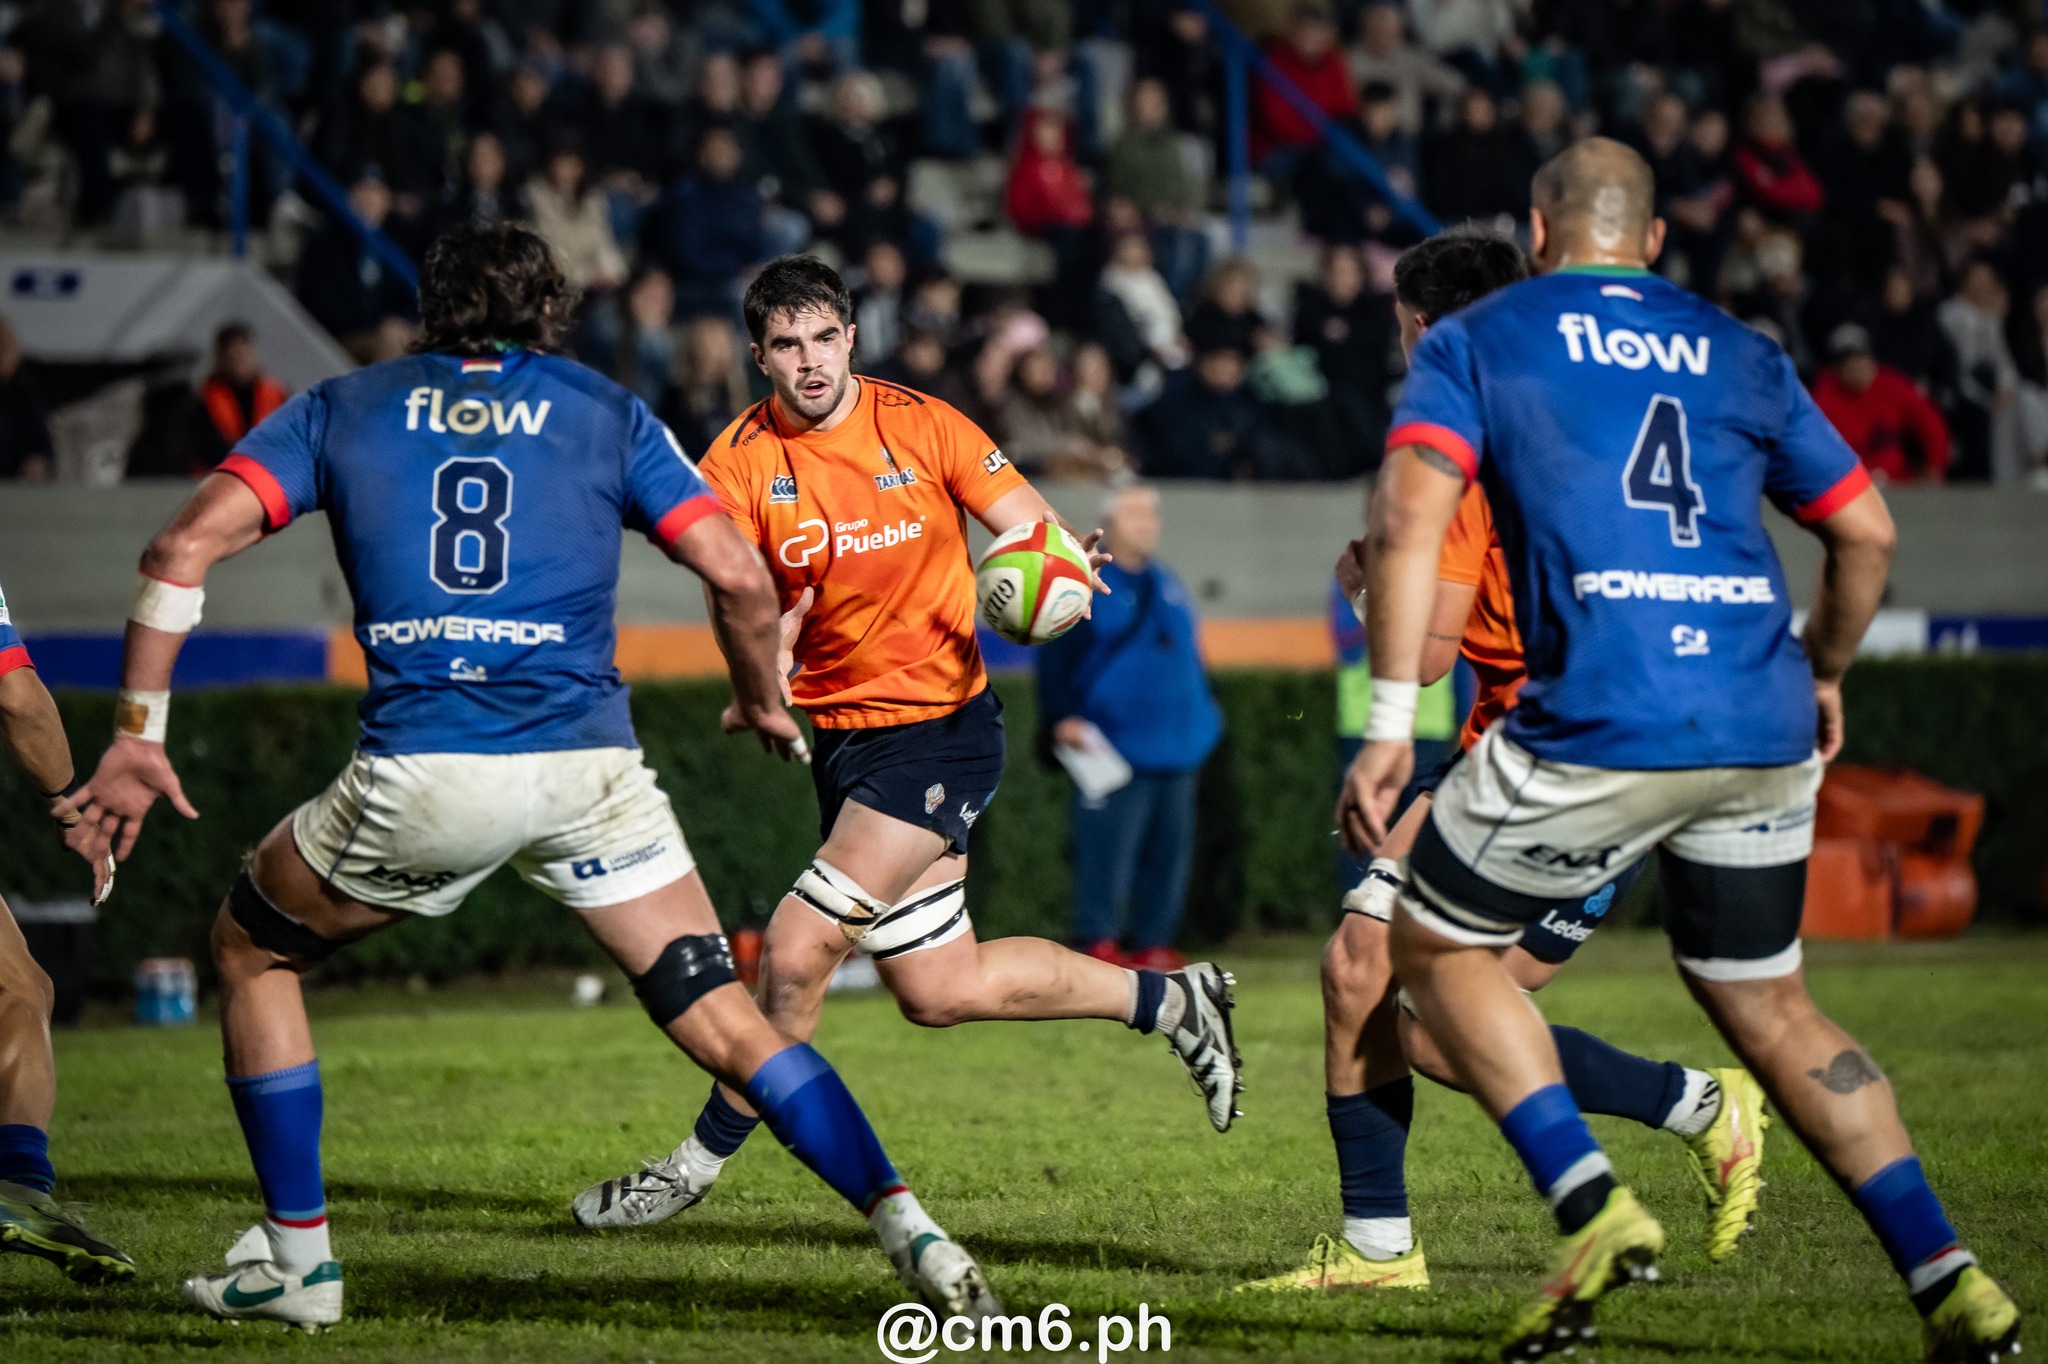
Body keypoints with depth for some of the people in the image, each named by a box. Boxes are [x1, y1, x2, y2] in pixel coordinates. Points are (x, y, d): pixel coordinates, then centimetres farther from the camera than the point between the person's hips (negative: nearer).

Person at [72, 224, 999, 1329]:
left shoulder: (341, 409, 17)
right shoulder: (604, 410, 17)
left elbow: (184, 548, 4)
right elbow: (740, 577, 9)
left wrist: (136, 735, 8)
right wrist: (761, 703, 27)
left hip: (418, 776, -1)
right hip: (590, 769, 1)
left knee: (251, 949, 25)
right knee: (725, 1024, 9)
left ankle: (295, 1259, 24)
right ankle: (909, 1233, -6)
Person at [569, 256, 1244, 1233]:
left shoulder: (920, 425, -7)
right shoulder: (742, 461, -2)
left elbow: (1035, 529, 0)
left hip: (941, 724, -5)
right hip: (841, 738, 5)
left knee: (795, 951, -14)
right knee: (939, 991, 9)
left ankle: (701, 1163, 3)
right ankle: (1170, 1000, 28)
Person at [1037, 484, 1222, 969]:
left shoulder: (1168, 585, 17)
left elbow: (1190, 655, 25)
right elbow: (1055, 657, -6)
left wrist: (1203, 719, 20)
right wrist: (1063, 719, -14)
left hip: (1176, 748, 7)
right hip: (1114, 751, -7)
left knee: (1169, 850, 8)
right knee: (1108, 852, -10)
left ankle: (1151, 941, 15)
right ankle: (1096, 942, -3)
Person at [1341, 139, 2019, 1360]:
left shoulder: (1477, 342, 9)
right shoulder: (1740, 355, 19)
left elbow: (1412, 517, -6)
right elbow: (1867, 534, 19)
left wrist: (1390, 726, -8)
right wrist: (1822, 676, 36)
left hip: (1597, 727, -4)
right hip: (1764, 732, 4)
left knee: (1436, 945, 16)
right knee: (1765, 1002, 19)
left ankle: (1594, 1208, -2)